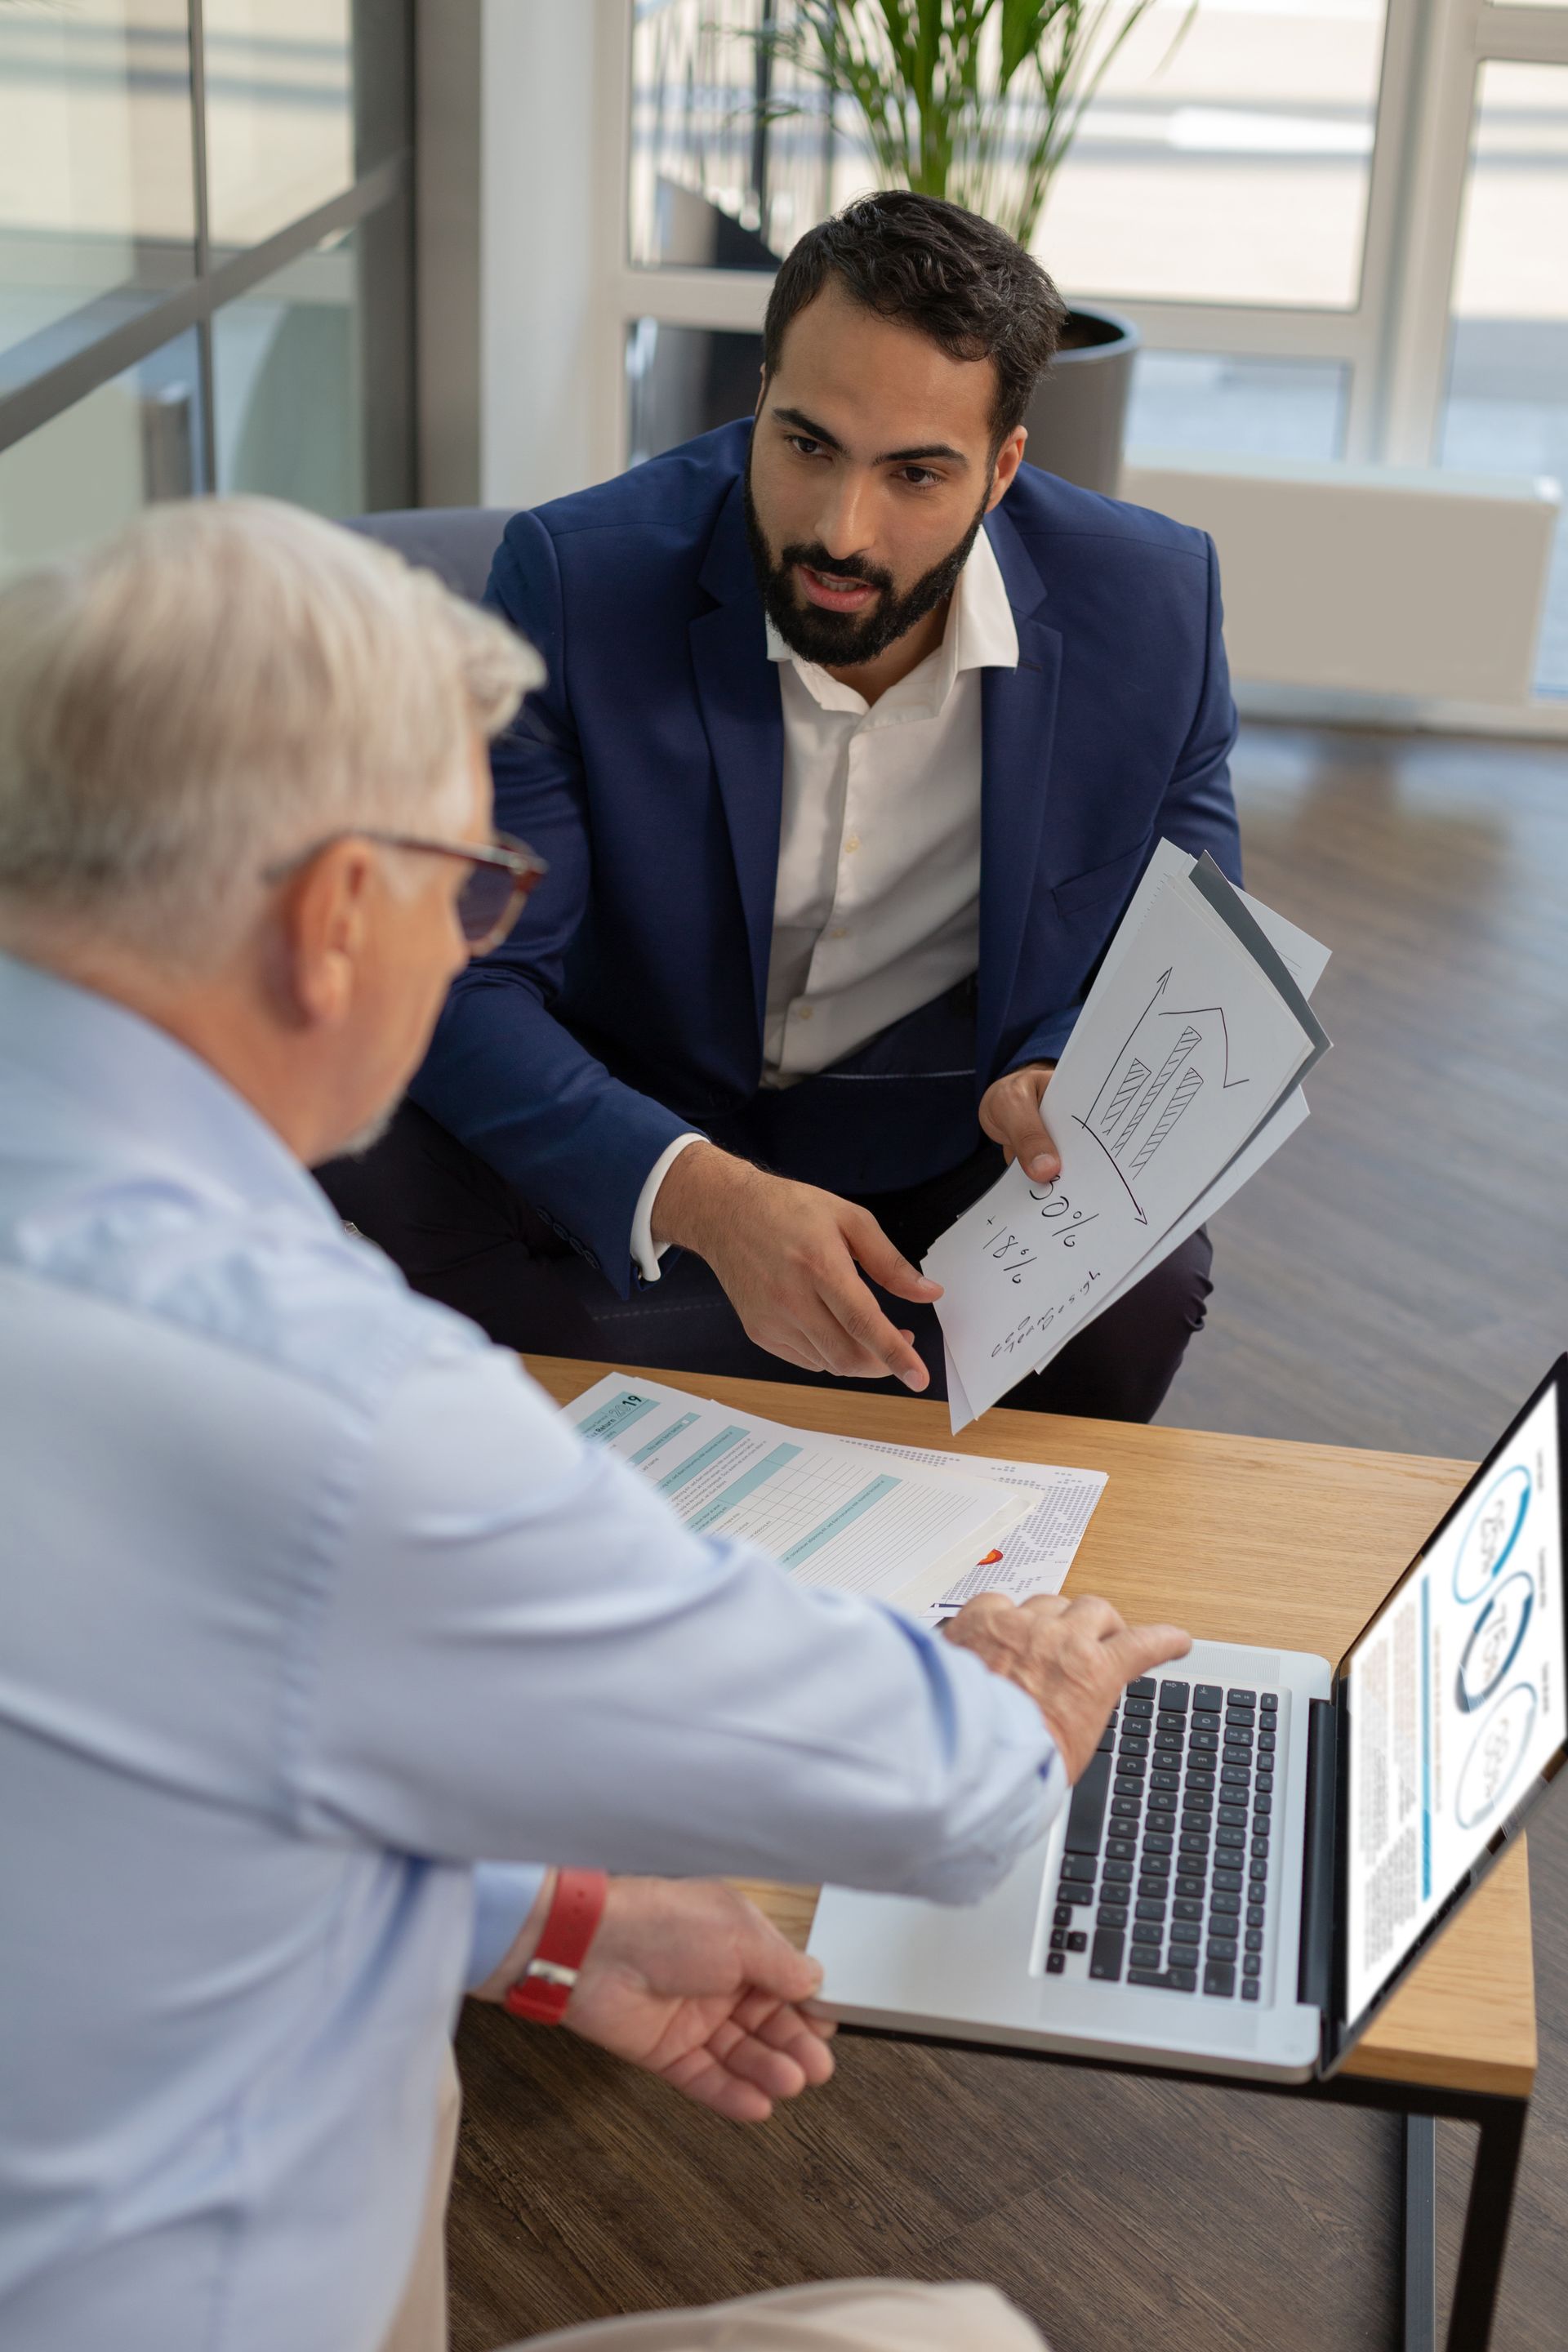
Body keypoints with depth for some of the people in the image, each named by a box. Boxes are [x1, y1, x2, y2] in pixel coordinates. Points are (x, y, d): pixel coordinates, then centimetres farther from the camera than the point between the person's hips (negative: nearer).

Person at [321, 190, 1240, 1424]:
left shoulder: (1152, 606, -12)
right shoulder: (577, 579, -19)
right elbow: (470, 981, -20)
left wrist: (1065, 1083, -24)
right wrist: (702, 1197, -38)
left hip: (940, 1152, 1)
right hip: (623, 1167, 0)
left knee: (1142, 1282, -29)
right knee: (368, 1179, -28)